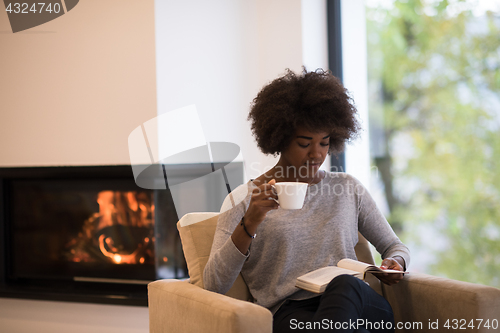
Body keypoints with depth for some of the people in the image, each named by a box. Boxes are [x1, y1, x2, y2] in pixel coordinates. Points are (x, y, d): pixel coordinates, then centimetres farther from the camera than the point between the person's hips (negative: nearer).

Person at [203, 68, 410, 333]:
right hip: (289, 310, -4)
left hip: (360, 306, 4)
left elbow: (394, 246, 29)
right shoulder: (243, 199, 9)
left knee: (345, 283, -36)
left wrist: (395, 262, 2)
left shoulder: (348, 188, 20)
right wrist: (250, 224, -15)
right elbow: (213, 285, -1)